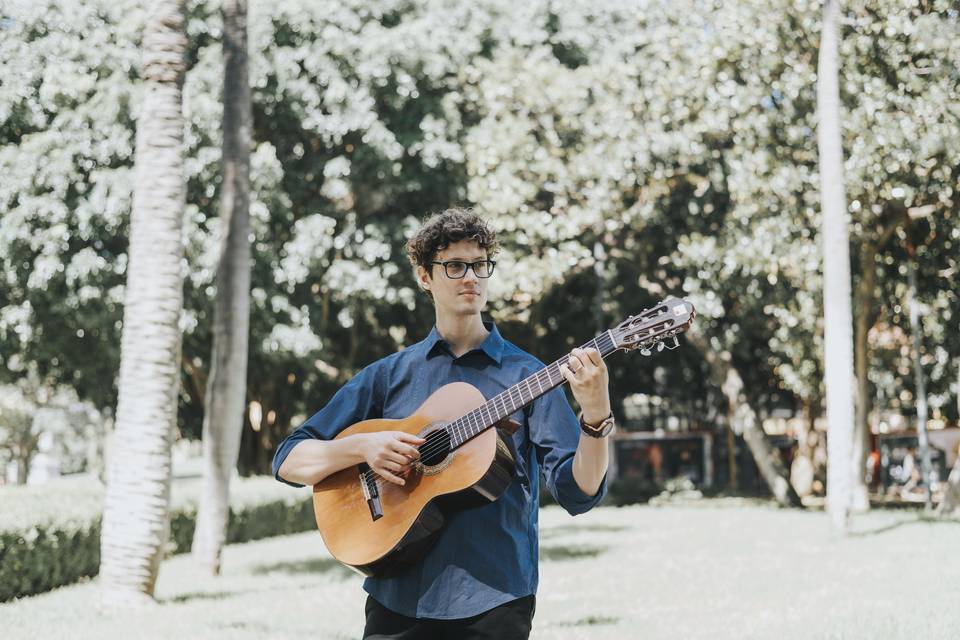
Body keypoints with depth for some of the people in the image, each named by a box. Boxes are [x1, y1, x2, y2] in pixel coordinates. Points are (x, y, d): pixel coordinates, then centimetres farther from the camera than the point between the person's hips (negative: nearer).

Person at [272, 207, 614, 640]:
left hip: (494, 602, -1)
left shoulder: (526, 376, 3)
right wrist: (363, 446, -11)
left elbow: (579, 493, -5)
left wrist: (595, 415, -22)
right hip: (397, 599, 2)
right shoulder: (389, 375, 8)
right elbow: (289, 463, 6)